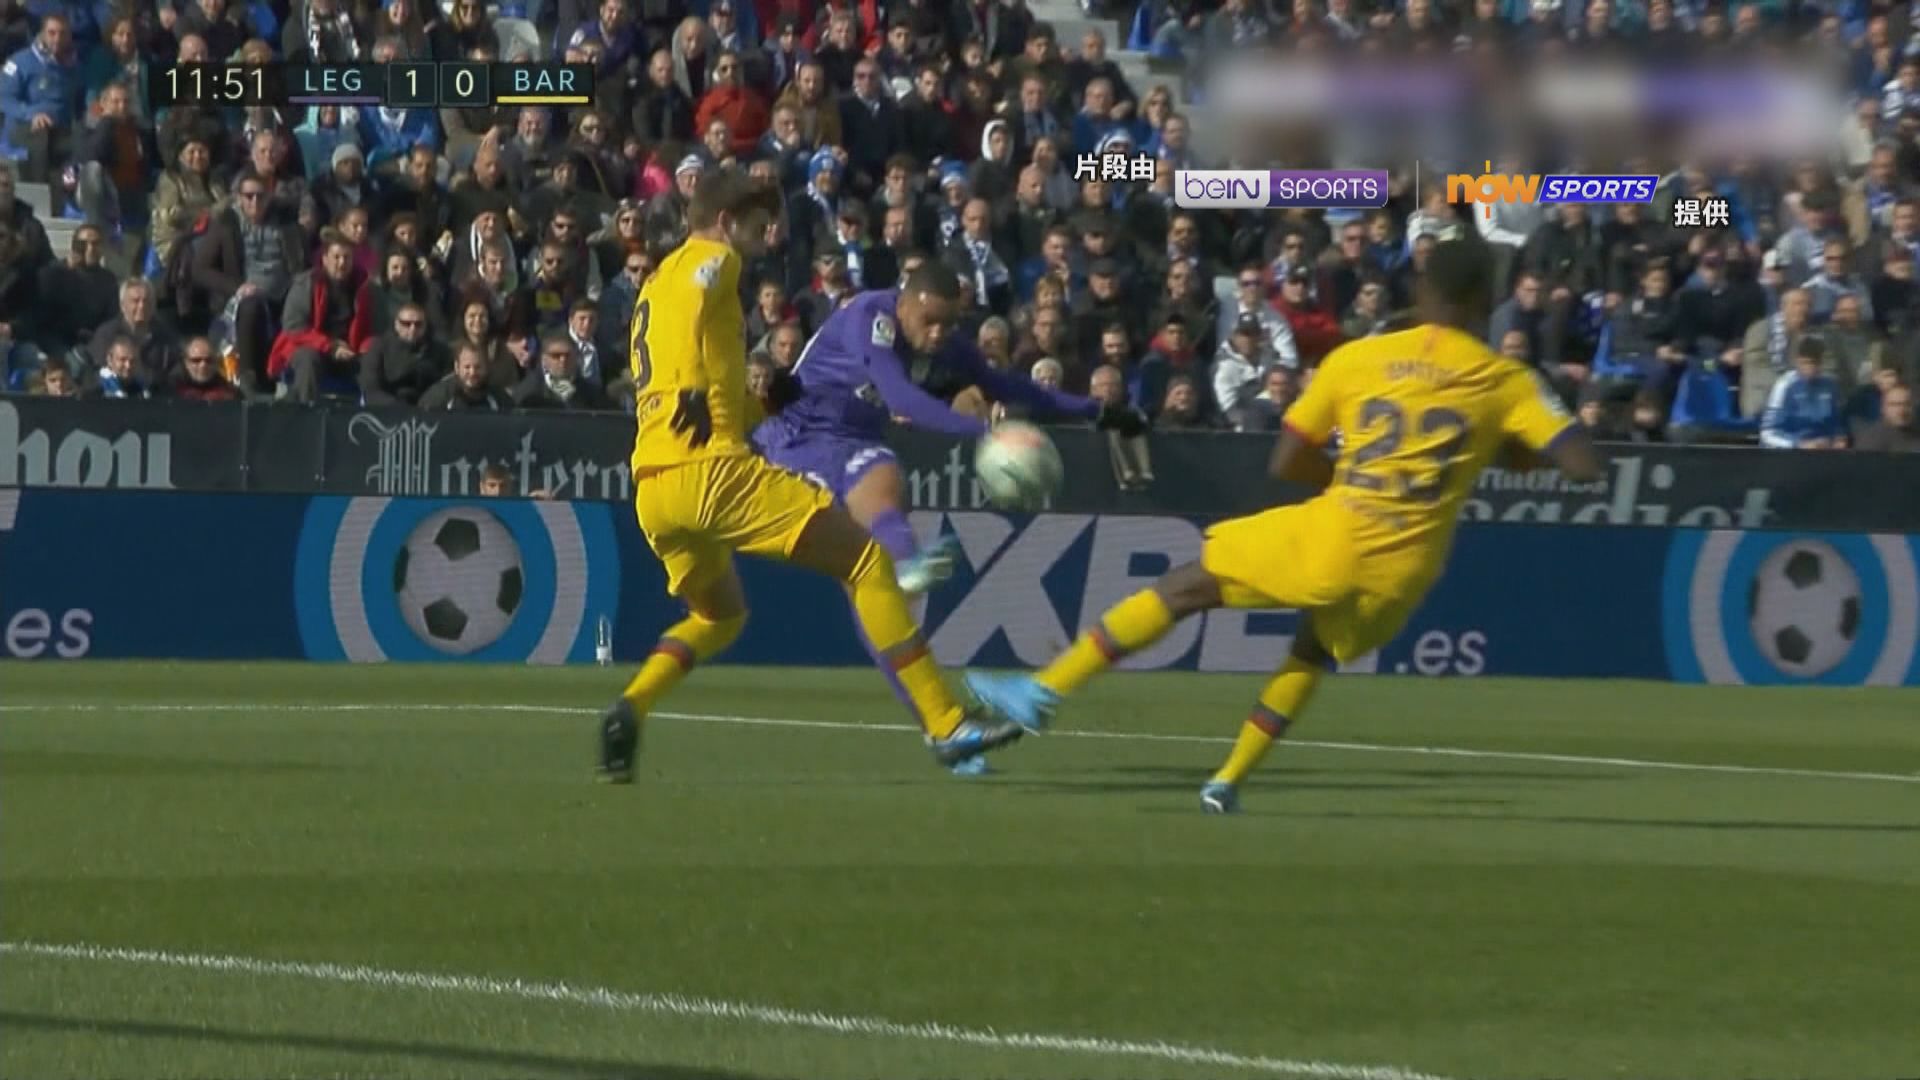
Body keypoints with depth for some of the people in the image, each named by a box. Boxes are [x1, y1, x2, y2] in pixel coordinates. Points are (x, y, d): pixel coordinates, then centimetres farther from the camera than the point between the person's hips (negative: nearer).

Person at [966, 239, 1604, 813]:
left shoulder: (1358, 359, 3)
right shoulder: (1508, 384, 2)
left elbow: (1287, 464, 6)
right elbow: (1583, 465, -2)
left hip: (1334, 538, -2)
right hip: (1403, 573, 2)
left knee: (1184, 588, 12)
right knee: (1315, 649, 30)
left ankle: (1042, 691, 9)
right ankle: (1228, 782, 27)